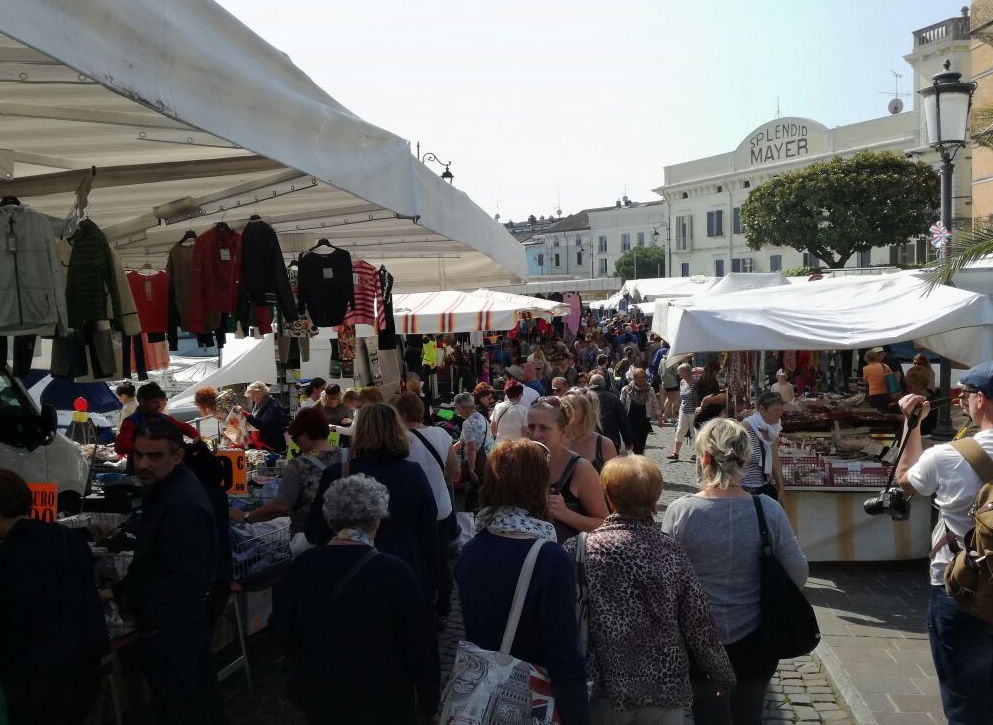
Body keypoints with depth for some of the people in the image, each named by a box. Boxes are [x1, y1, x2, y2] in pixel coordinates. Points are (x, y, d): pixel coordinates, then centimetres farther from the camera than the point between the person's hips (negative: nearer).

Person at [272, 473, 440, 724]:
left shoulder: (303, 566, -11)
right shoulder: (392, 571, -23)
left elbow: (281, 629, 2)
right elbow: (421, 644, -17)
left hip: (321, 701, 4)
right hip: (384, 705, -3)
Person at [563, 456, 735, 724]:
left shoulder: (577, 551, -13)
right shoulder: (670, 552, -11)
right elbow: (699, 625, -6)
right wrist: (723, 676, 9)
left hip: (602, 691, 0)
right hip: (663, 691, 1)